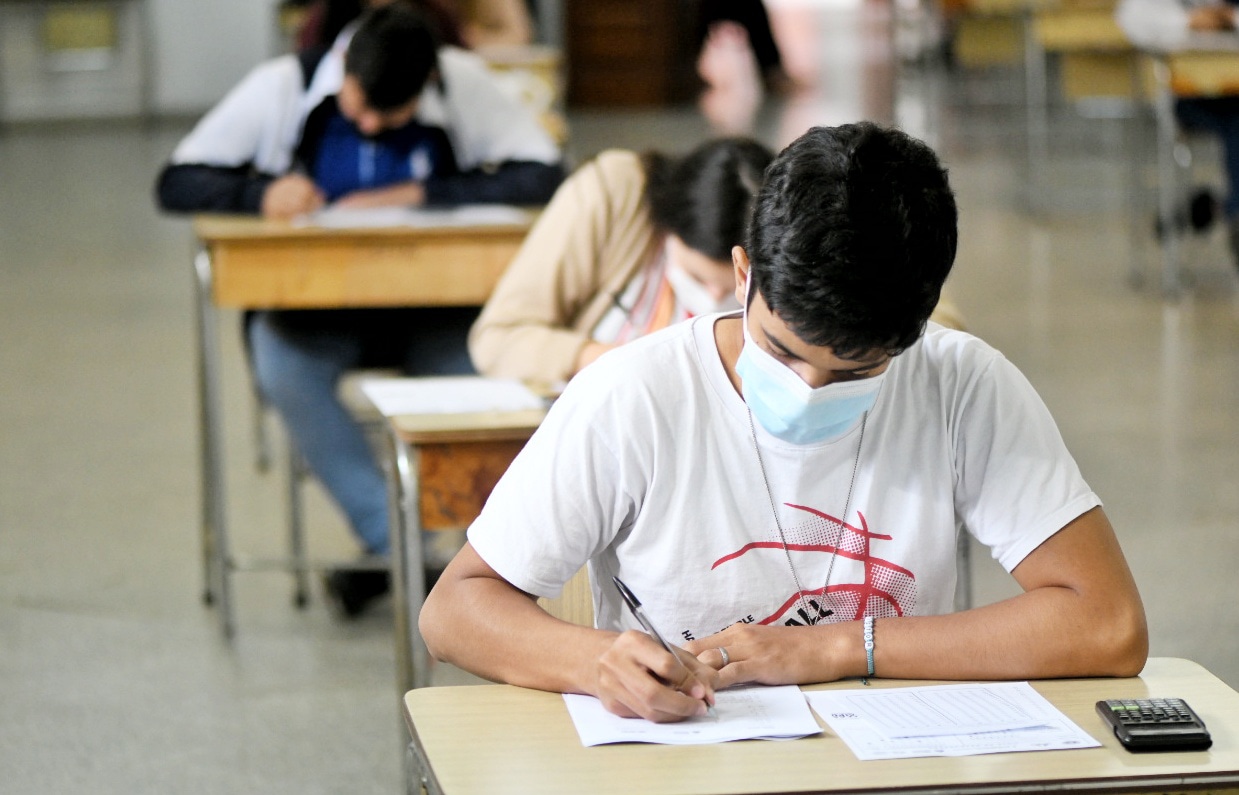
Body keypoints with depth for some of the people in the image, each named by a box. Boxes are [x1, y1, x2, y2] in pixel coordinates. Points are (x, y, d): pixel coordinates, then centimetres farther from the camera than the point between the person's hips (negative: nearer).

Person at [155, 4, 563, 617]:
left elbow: (543, 176, -15)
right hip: (310, 306, 0)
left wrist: (415, 195, -21)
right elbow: (176, 182, -6)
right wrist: (261, 192, -26)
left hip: (428, 307, 0)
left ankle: (389, 551, -15)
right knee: (283, 367, -34)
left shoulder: (463, 84, -6)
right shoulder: (282, 89, -6)